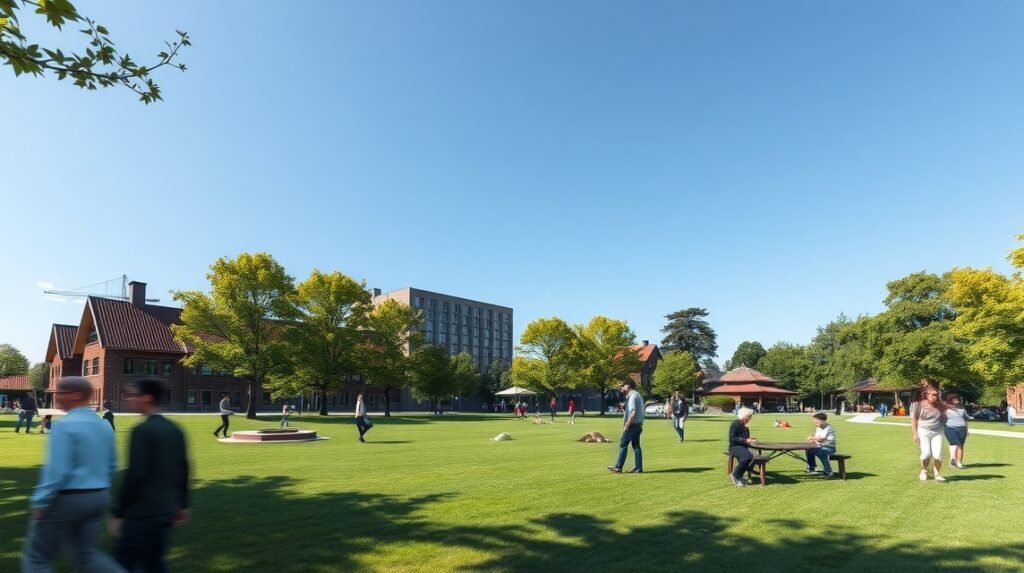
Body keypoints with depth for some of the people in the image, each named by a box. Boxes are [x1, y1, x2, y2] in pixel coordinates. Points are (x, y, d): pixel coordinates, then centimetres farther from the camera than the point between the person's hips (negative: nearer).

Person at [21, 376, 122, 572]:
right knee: (86, 554, 16)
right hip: (98, 497, 7)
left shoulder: (64, 425, -16)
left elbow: (57, 469, -21)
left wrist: (40, 501, -12)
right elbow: (111, 466, 14)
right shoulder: (104, 425, 8)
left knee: (37, 557, 12)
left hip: (66, 499, -7)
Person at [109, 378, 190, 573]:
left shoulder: (142, 431, -16)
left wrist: (118, 513, -12)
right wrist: (182, 504, 20)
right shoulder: (174, 429, 8)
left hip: (142, 513, -8)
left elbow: (135, 475, -19)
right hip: (166, 510, 8)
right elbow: (183, 470, 13)